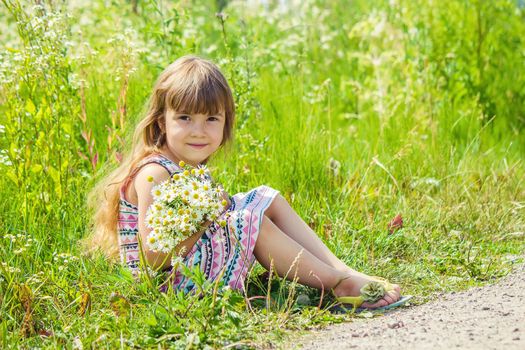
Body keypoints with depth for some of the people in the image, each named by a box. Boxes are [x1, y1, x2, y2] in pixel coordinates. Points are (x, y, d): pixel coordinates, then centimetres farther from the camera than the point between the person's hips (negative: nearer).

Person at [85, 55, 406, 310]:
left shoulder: (192, 167, 8)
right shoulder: (154, 174, -21)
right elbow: (153, 258, -27)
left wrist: (218, 208, -2)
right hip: (172, 281, -10)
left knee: (268, 199, 8)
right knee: (252, 220, -20)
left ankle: (343, 270, -1)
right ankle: (340, 283, -11)